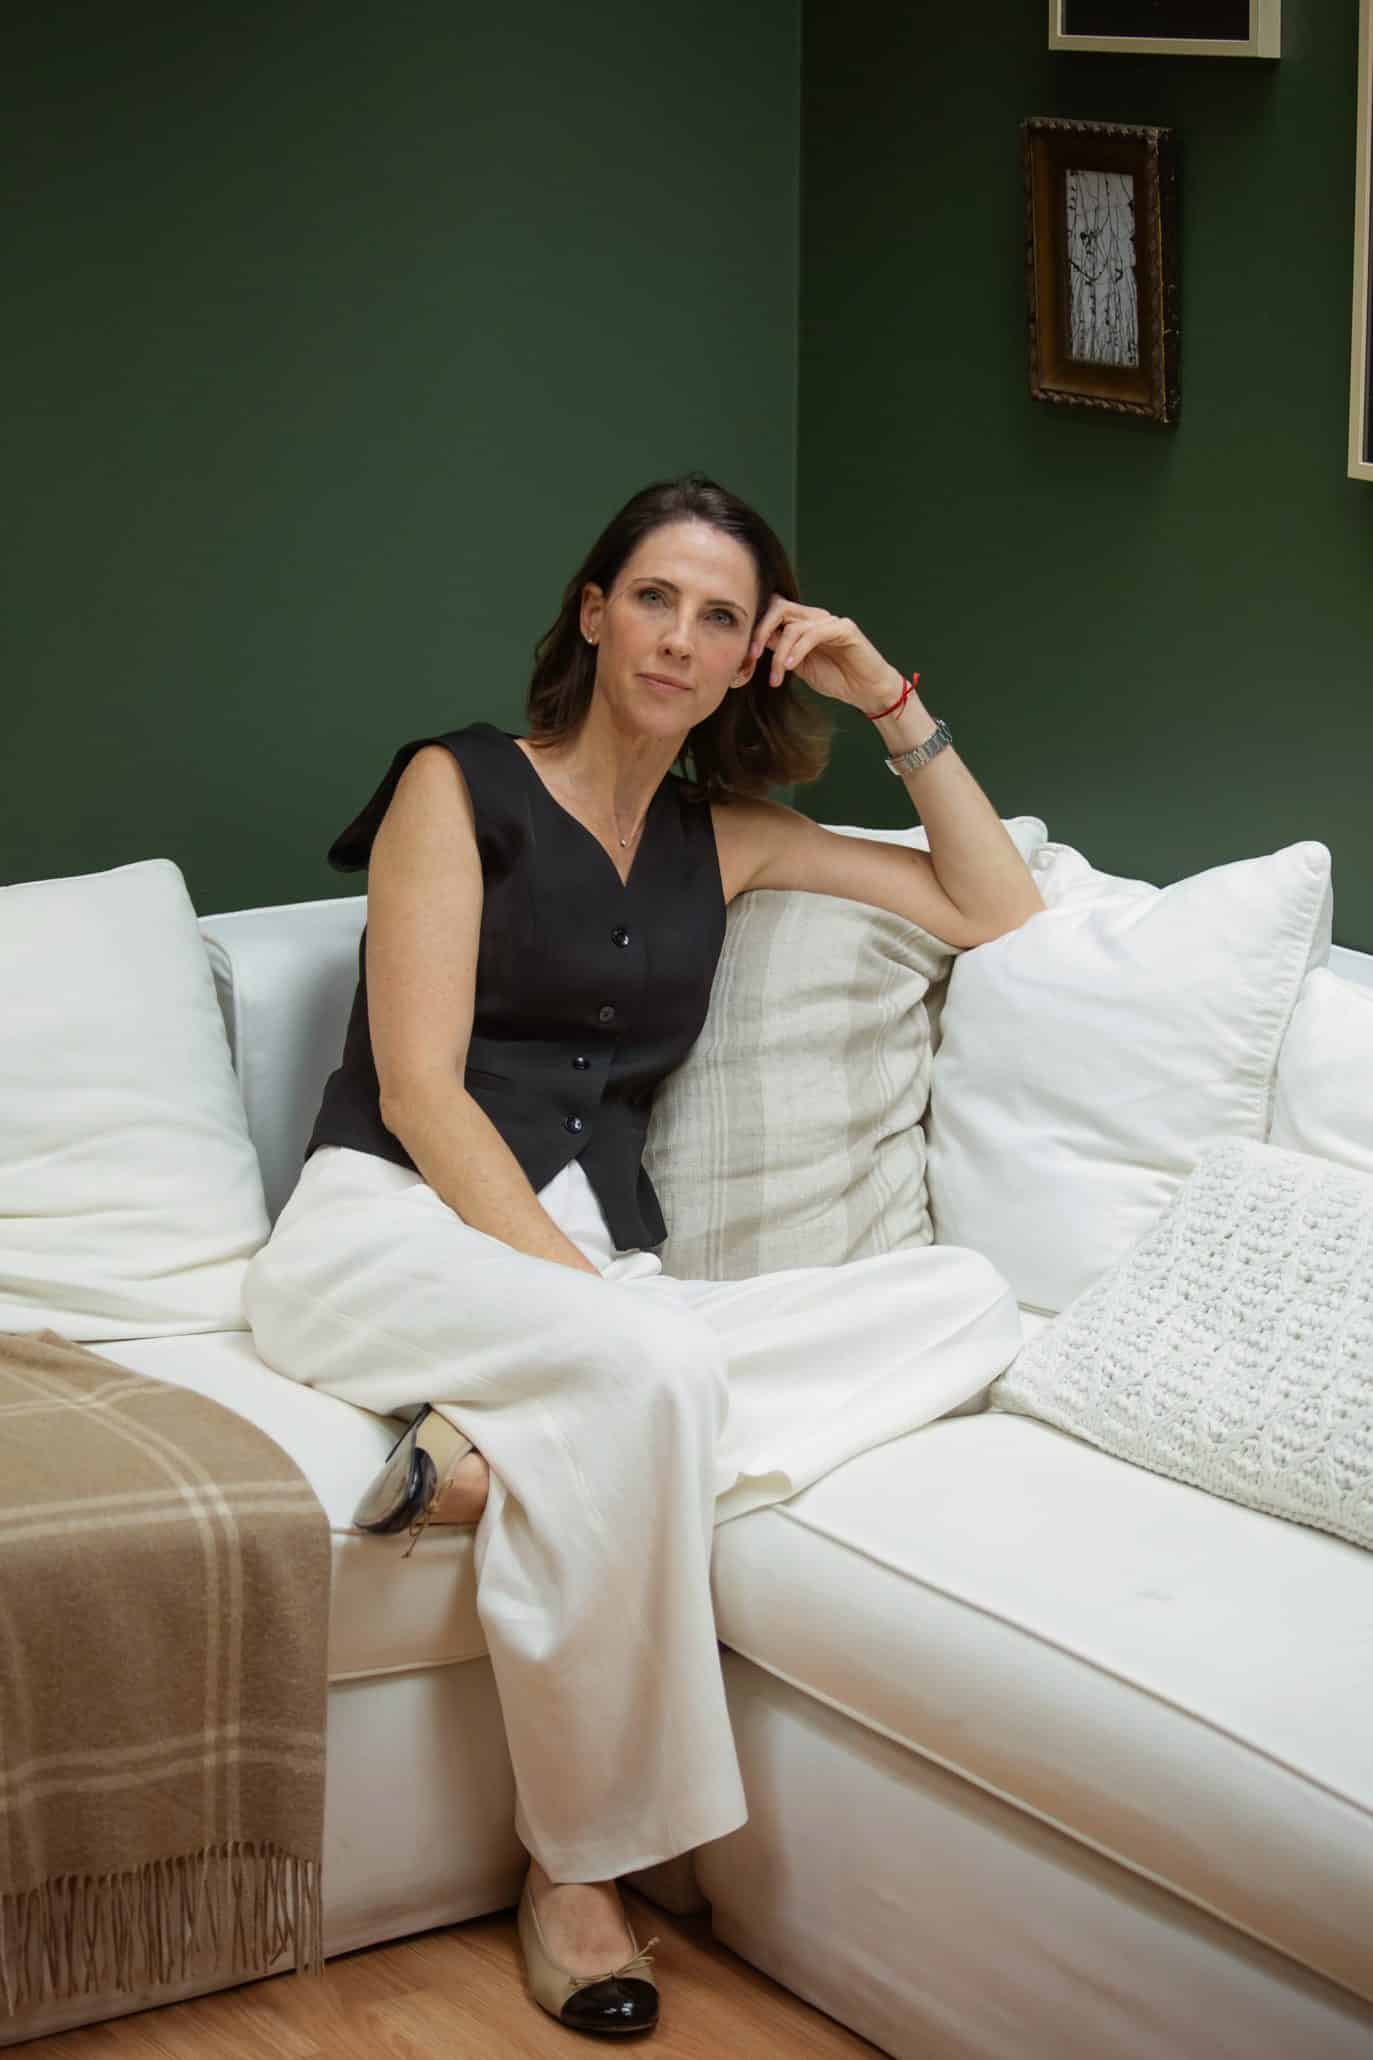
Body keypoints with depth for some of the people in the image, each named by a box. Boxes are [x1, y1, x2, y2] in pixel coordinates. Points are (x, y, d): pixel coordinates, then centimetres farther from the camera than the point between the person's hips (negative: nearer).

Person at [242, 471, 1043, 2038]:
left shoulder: (722, 837, 19)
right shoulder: (459, 786, 4)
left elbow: (1000, 913, 22)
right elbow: (418, 1089, -6)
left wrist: (893, 704, 12)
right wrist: (571, 1283, -19)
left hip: (587, 1263, 5)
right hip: (389, 1232, -5)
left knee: (970, 1303, -20)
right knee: (649, 1363, -39)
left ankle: (503, 1460, -30)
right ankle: (574, 1875, -27)